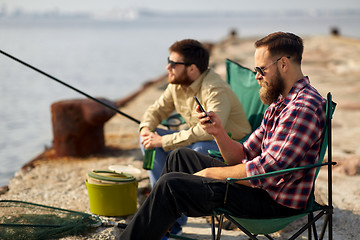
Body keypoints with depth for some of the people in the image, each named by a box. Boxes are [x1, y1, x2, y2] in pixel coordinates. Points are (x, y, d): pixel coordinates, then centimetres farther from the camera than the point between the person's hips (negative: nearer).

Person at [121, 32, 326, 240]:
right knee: (181, 157, 18)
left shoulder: (304, 108, -21)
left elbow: (266, 170, -26)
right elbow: (243, 156, 11)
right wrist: (219, 132, -9)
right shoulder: (281, 103, 13)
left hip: (277, 202, -10)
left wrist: (210, 172, -14)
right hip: (263, 187, 10)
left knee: (171, 185, -16)